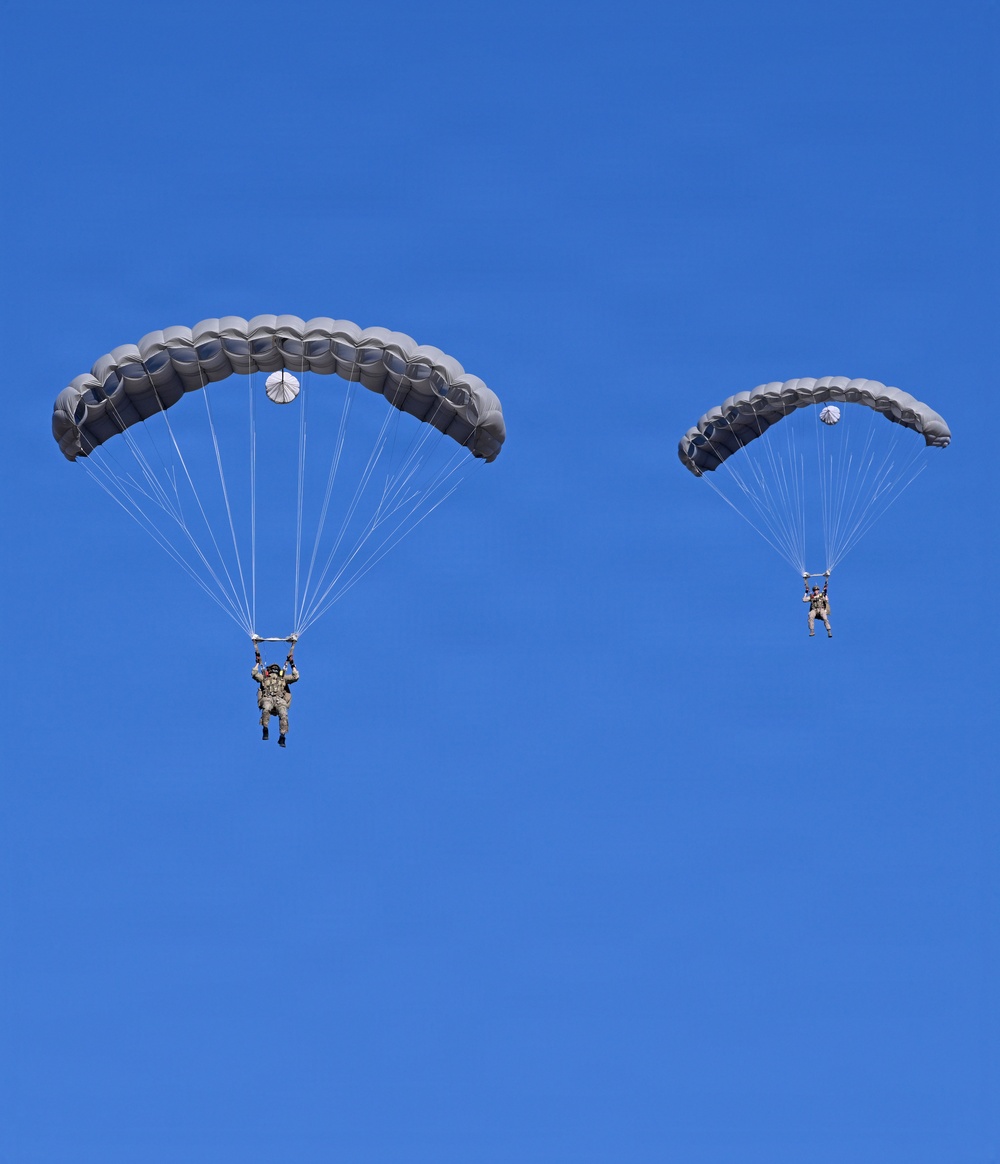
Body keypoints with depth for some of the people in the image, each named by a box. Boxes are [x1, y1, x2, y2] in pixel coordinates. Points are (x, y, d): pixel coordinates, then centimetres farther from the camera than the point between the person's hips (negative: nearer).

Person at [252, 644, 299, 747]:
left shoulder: (283, 679, 29)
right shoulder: (264, 678, 27)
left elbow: (295, 677, 24)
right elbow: (254, 674, 16)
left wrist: (292, 665, 26)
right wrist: (258, 663, 21)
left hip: (280, 700, 1)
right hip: (267, 699, -1)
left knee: (284, 715, -29)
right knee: (266, 709, -39)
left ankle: (282, 737, -31)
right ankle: (265, 730, -29)